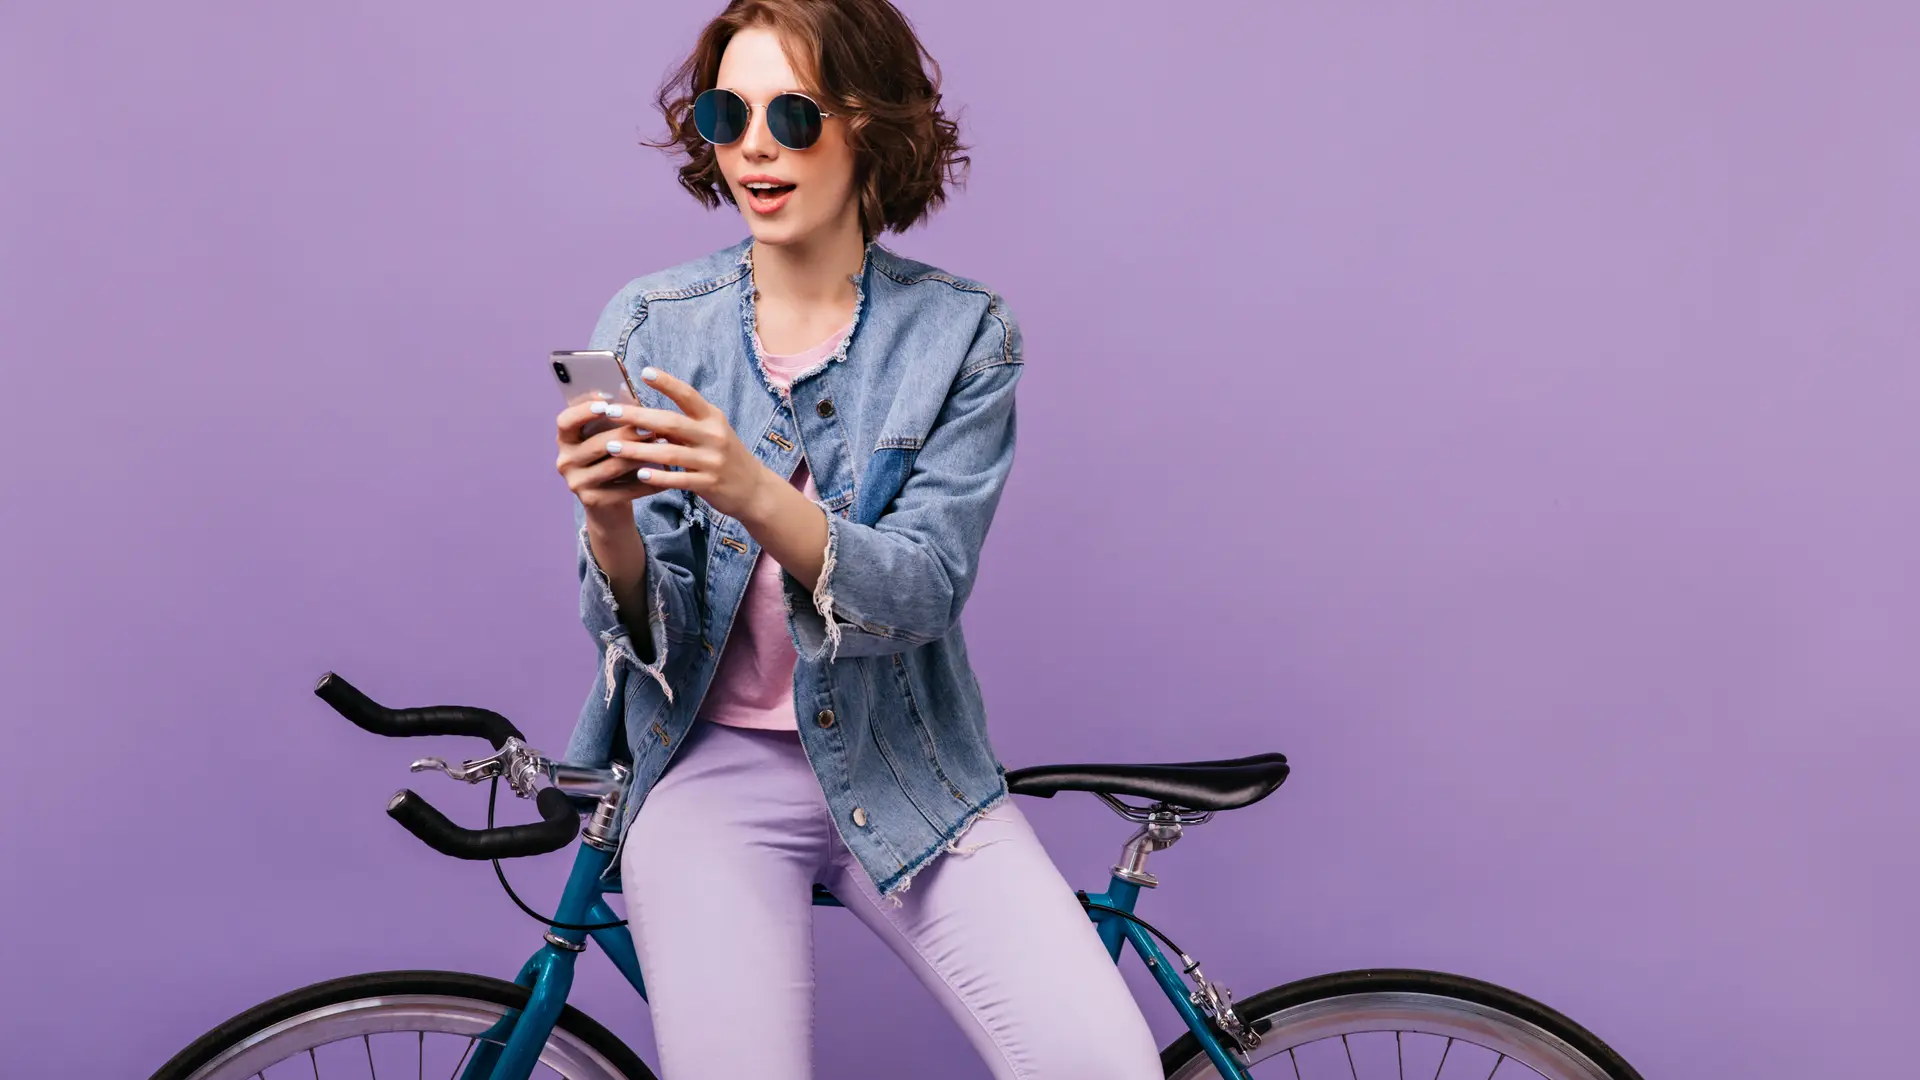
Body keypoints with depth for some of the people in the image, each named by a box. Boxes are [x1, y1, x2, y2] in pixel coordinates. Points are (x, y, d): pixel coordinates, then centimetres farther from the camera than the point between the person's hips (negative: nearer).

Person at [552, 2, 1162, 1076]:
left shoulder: (964, 334, -4)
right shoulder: (647, 327, -2)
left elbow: (922, 591, -16)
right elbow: (641, 630, -5)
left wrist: (752, 492, -33)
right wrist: (610, 525, -28)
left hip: (903, 770, 0)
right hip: (710, 762, 1)